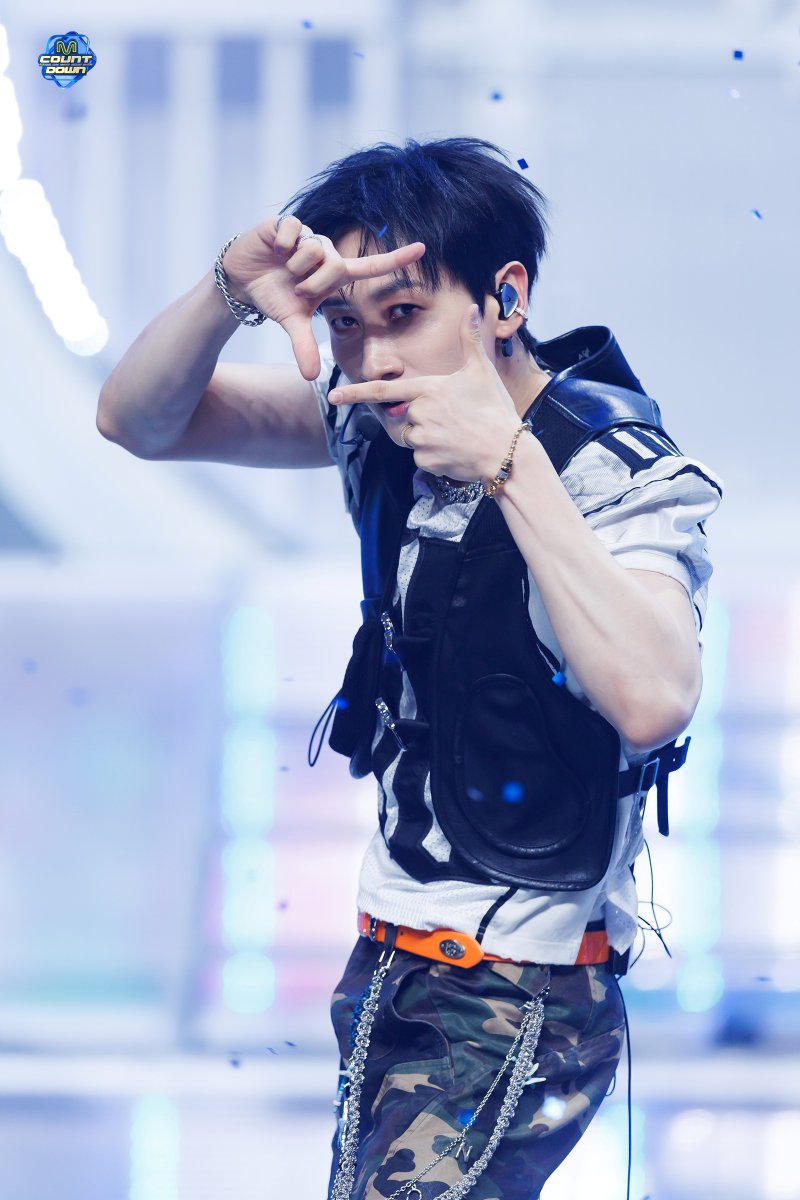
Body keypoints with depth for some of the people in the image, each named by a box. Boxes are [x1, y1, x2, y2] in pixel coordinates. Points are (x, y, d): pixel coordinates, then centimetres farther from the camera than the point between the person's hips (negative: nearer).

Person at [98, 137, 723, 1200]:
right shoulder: (379, 421, 1)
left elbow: (651, 701, -35)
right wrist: (230, 290, -17)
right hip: (389, 970, 7)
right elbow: (138, 421, 3)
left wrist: (508, 465, -34)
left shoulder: (621, 472, -18)